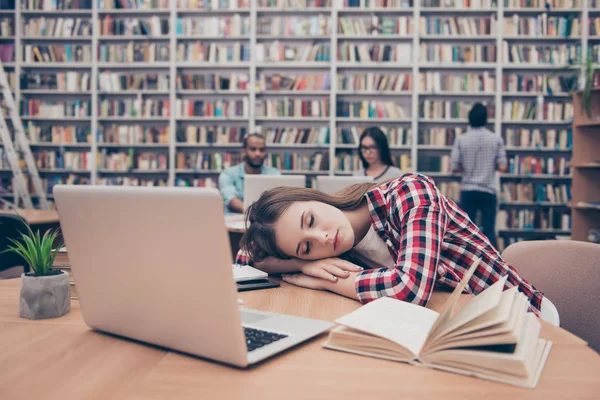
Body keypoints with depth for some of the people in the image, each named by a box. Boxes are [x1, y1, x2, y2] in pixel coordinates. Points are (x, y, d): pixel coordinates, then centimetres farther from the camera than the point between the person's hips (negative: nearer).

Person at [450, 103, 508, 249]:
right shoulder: (496, 139, -2)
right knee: (489, 229, 6)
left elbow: (454, 168, -3)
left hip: (468, 190, 0)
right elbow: (502, 167, -5)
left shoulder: (461, 140, -2)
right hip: (488, 190, 0)